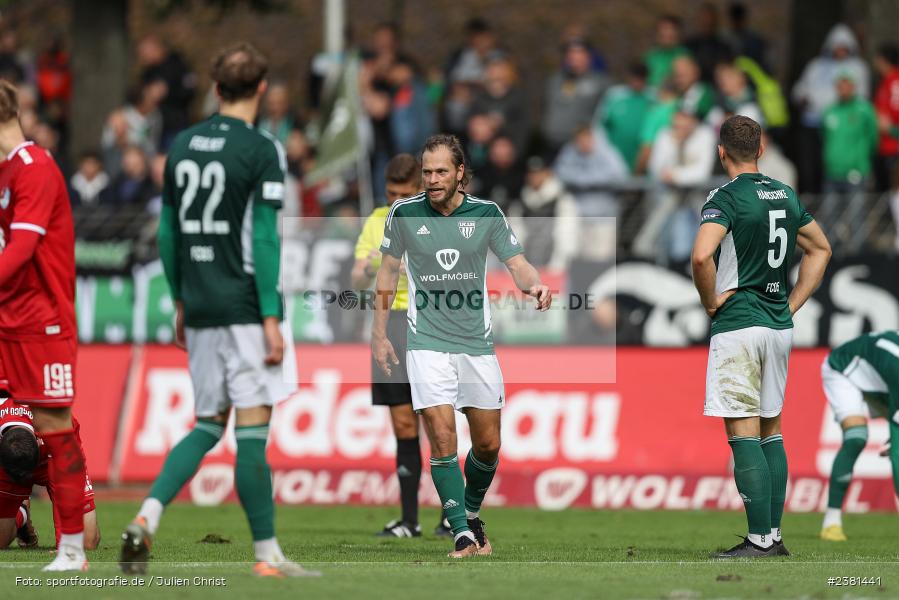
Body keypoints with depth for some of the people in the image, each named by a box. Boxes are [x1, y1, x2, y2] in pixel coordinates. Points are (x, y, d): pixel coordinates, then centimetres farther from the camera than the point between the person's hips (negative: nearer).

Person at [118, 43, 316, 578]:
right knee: (252, 431, -3)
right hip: (245, 308, -6)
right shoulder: (262, 151, -10)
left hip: (200, 311, 6)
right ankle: (268, 557, 0)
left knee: (209, 426, 14)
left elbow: (168, 233, 13)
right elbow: (264, 239, -14)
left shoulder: (181, 146, 9)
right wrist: (272, 319, -12)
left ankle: (148, 516, -3)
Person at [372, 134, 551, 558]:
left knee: (488, 444, 6)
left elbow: (517, 264, -4)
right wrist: (379, 333, 6)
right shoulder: (404, 214, -3)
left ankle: (472, 514, 32)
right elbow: (388, 272, 8)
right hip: (428, 343, -2)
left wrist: (534, 285, -28)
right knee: (442, 436, -15)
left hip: (477, 343, 2)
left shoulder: (486, 213, -2)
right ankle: (462, 534, -10)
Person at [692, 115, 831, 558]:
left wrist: (710, 301, -10)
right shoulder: (785, 196, 11)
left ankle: (761, 541, -11)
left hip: (738, 323, -7)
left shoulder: (726, 197, -12)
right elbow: (820, 249, 24)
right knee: (770, 430, 14)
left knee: (743, 434, -7)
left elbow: (702, 255, -27)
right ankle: (774, 536, 13)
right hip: (779, 325, 7)